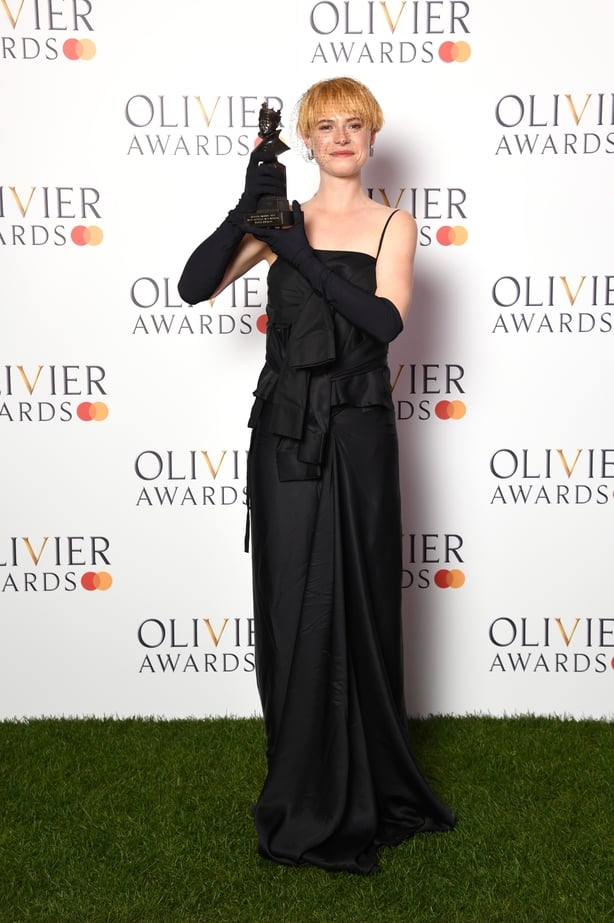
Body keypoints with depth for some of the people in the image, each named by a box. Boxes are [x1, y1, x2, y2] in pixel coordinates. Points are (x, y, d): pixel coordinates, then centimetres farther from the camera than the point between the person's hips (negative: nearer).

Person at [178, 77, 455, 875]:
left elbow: (386, 321, -12)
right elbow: (194, 287, -4)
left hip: (356, 434, -1)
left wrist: (303, 258, -20)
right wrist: (248, 208, -15)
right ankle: (311, 802, 18)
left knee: (358, 605, 5)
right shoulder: (280, 222, 9)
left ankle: (364, 791, 25)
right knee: (295, 606, 3)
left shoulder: (392, 225, 5)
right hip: (286, 432, 1)